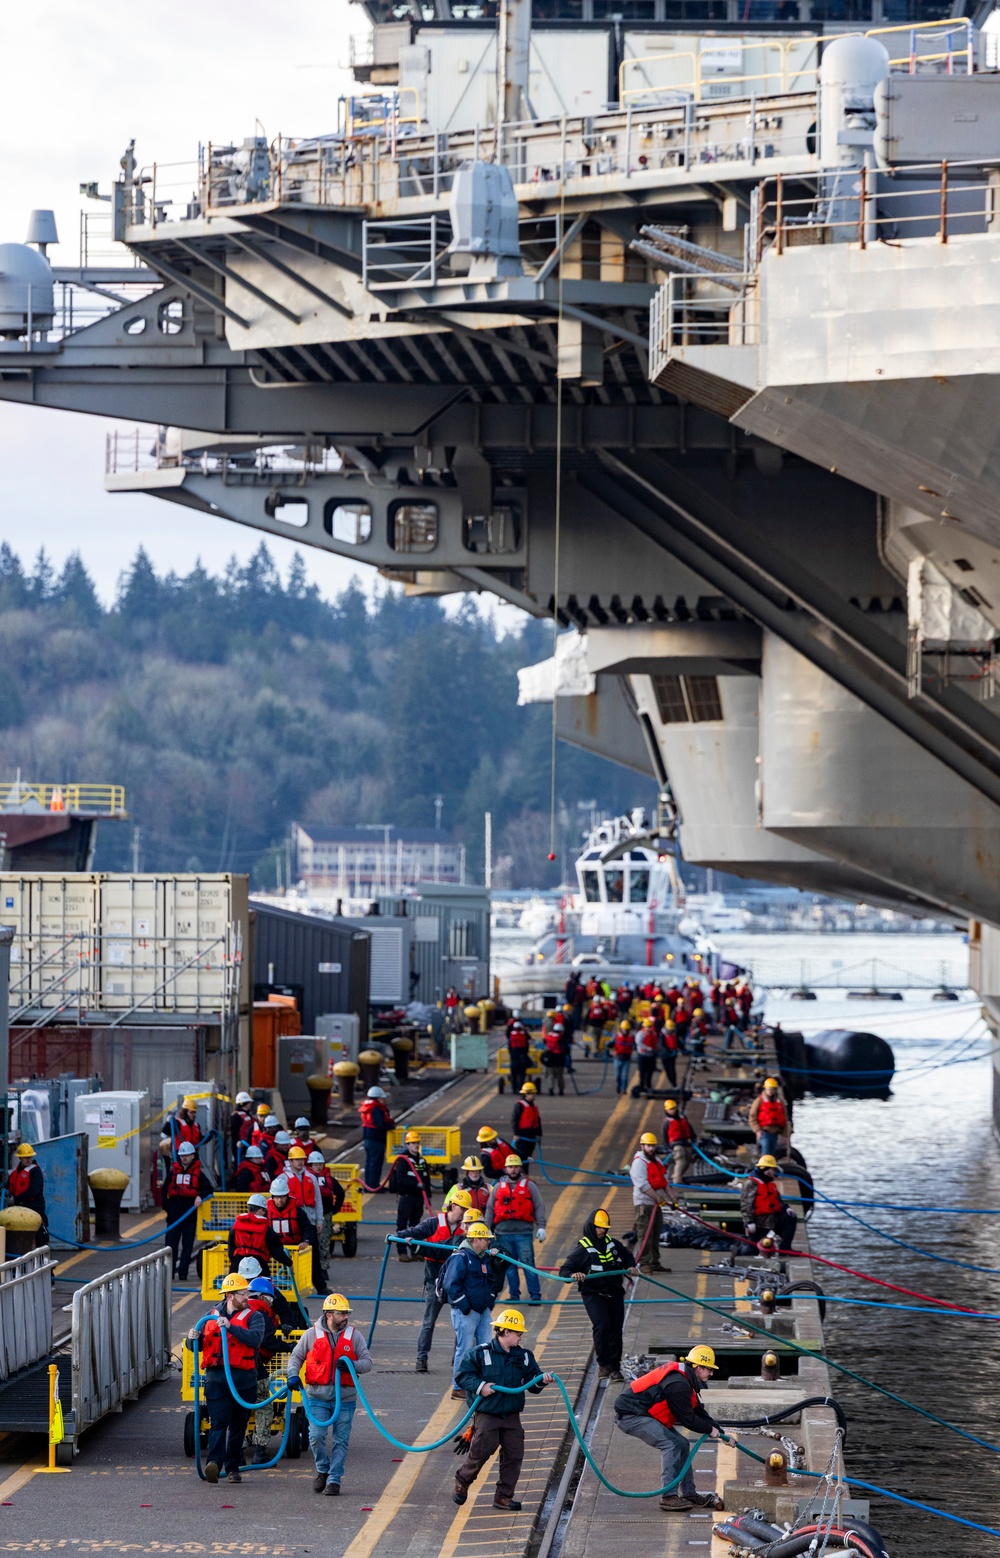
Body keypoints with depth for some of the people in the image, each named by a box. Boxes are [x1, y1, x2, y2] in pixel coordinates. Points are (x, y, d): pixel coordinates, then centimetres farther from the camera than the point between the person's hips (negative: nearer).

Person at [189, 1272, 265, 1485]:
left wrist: (231, 1327, -25)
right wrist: (193, 1338, -3)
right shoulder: (213, 1315, 13)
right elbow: (200, 1345, 20)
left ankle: (233, 1467, 17)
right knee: (218, 1422, -11)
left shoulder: (253, 1316, 3)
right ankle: (214, 1463, -25)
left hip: (242, 1379, -1)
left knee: (238, 1425, 9)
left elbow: (255, 1339, -17)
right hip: (216, 1377, 1)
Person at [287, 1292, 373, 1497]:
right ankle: (323, 1470, 16)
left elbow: (367, 1362, 7)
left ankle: (334, 1480, 10)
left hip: (345, 1397, 1)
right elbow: (296, 1356, 12)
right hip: (318, 1396, -1)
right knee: (316, 1436, -9)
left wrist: (351, 1366, -14)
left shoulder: (354, 1336, 6)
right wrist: (293, 1375, -6)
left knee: (341, 1440, 1)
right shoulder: (311, 1335, 5)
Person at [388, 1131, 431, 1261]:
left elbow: (426, 1180, 18)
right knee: (402, 1225, -4)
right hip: (406, 1196, -7)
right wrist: (416, 1184, -25)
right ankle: (402, 1252, -3)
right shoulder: (403, 1160, -7)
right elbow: (401, 1179, -18)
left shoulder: (422, 1160, 14)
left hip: (418, 1197, 7)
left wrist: (428, 1197, 14)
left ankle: (414, 1251, 15)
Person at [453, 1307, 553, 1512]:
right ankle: (462, 1481, 26)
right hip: (487, 1415, -5)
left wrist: (541, 1381, -13)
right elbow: (463, 1374, -4)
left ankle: (503, 1497, 11)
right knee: (480, 1452, -2)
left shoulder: (524, 1356, 7)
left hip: (512, 1416, 5)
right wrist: (479, 1386, -18)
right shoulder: (480, 1353, -7)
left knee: (514, 1456, 1)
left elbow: (531, 1382, 8)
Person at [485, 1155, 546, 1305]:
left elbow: (539, 1207, 4)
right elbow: (490, 1209, 15)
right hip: (503, 1232, 3)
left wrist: (541, 1227, -5)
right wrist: (487, 1229, 8)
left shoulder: (529, 1186, 7)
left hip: (523, 1232, -3)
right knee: (509, 1265, 6)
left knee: (528, 1263, -7)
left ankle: (535, 1295, -4)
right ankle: (514, 1295, 14)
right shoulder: (498, 1187, 14)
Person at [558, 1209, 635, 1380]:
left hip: (614, 1293, 5)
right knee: (602, 1325, -22)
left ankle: (614, 1367, 13)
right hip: (593, 1294, -5)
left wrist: (631, 1267, 6)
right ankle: (603, 1364, -12)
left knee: (616, 1329, 4)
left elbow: (627, 1256, 27)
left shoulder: (613, 1244, 8)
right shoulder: (582, 1248, -9)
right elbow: (564, 1270, -14)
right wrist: (573, 1275, -35)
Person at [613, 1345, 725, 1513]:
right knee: (671, 1444, -18)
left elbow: (698, 1411, 17)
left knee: (681, 1445, 8)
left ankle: (689, 1494, 13)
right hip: (629, 1416, -11)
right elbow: (687, 1418, -17)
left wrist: (720, 1432, 13)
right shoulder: (678, 1385, -24)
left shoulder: (682, 1378, 11)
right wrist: (709, 1430, -3)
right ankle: (668, 1497, -16)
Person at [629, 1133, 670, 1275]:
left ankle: (654, 1262, 20)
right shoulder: (639, 1162, -12)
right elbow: (643, 1185, -20)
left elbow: (663, 1181, 19)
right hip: (644, 1203, -9)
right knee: (645, 1235, -10)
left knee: (656, 1234, 13)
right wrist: (658, 1197, -18)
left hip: (656, 1204, 9)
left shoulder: (656, 1161, 18)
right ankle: (644, 1263, -9)